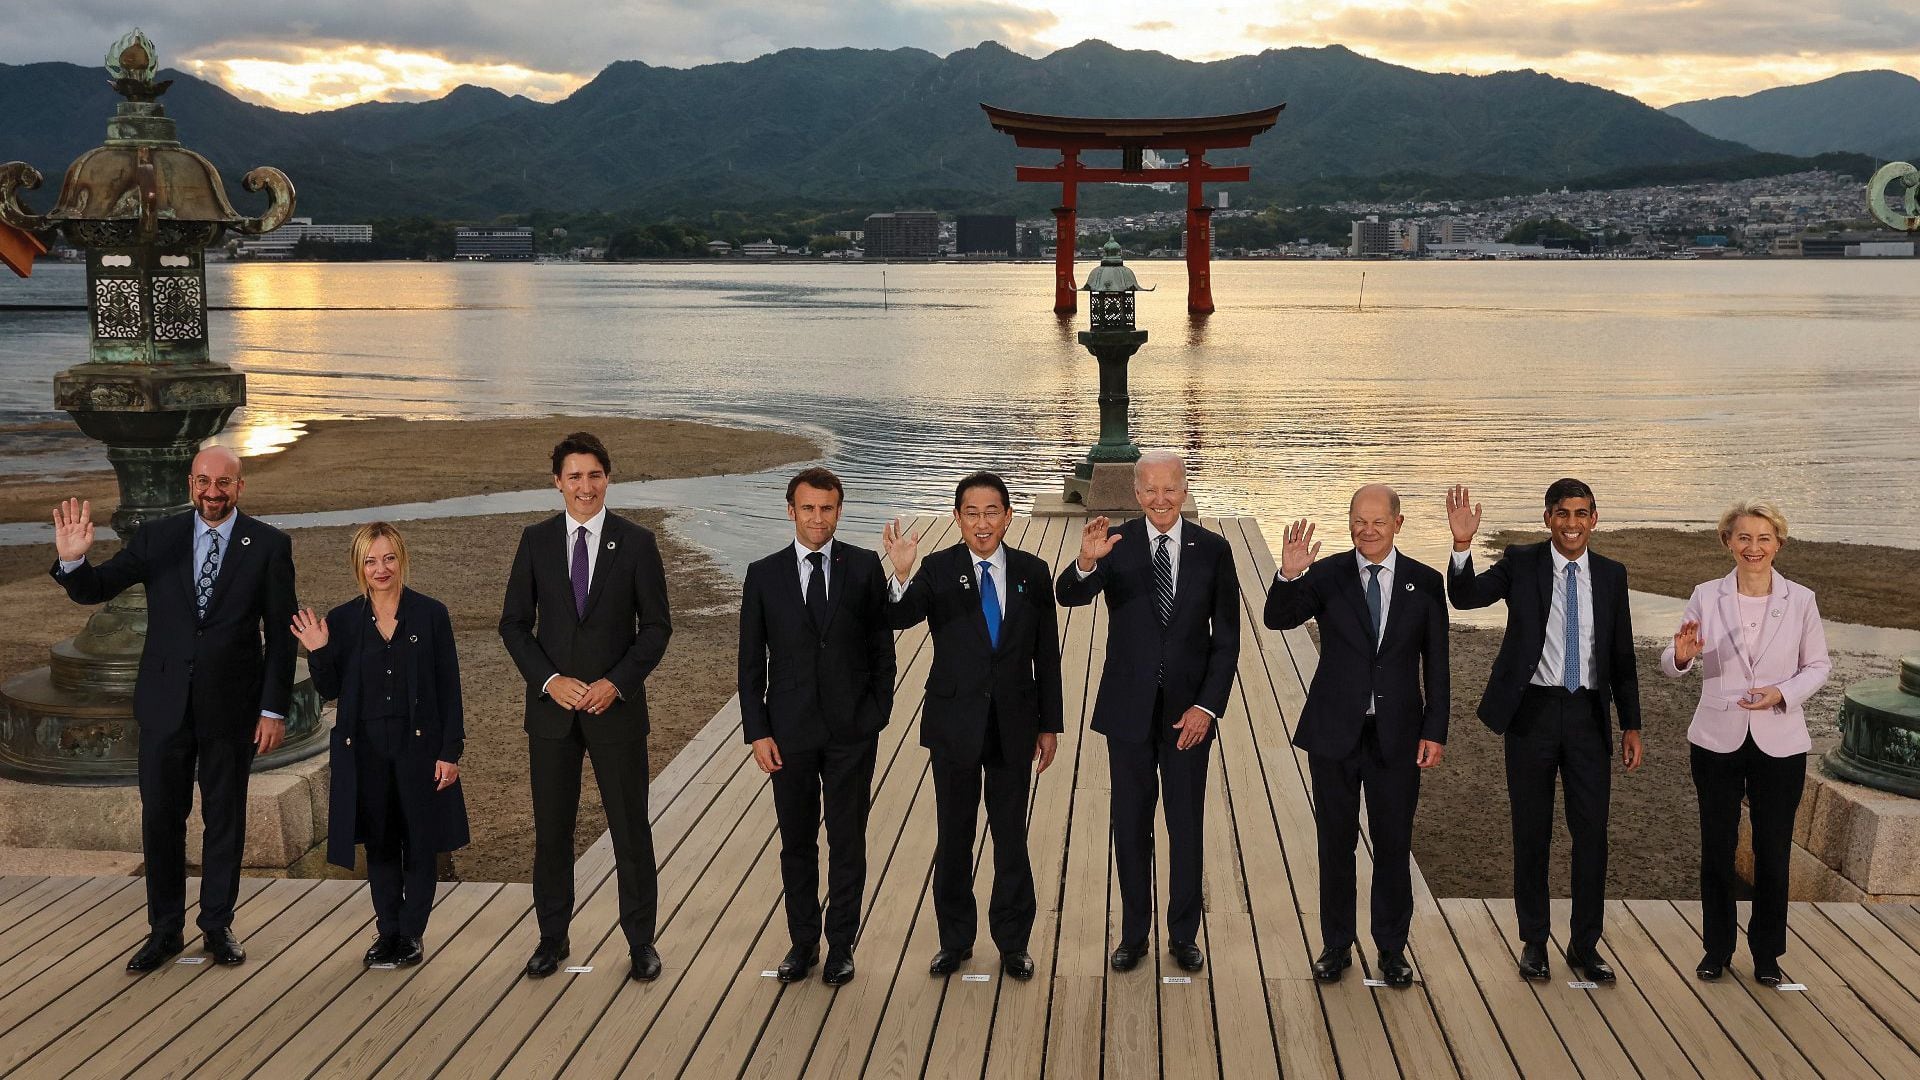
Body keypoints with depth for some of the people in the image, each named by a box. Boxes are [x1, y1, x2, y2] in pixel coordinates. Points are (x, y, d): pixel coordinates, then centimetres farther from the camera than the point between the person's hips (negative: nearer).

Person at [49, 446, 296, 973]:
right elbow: (94, 590, 0)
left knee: (224, 819, 10)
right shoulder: (156, 538, 1)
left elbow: (281, 634, -4)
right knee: (160, 818, 7)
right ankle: (165, 930, 19)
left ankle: (218, 925, 23)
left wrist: (275, 710, -6)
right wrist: (72, 560, -23)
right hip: (166, 703, 2)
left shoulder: (268, 545, -4)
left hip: (232, 706, -2)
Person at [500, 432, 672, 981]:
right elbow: (514, 623, 3)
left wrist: (616, 683, -12)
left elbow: (656, 626, -1)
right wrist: (549, 680, -10)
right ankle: (553, 936, 24)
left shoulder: (636, 543, -2)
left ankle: (641, 940, 17)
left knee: (631, 827, 4)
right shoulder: (536, 540, 2)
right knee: (551, 827, 9)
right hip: (551, 707, 2)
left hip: (616, 706, -1)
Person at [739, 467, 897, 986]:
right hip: (790, 731, 1)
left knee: (847, 841, 7)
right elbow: (751, 661, 2)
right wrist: (758, 732, -3)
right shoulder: (764, 574, 1)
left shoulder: (864, 567, -1)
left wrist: (879, 713, -3)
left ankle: (841, 944, 20)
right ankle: (803, 941, 26)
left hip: (852, 730, -1)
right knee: (796, 843, 11)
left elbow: (882, 645, 3)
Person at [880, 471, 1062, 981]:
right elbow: (900, 618, -23)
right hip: (955, 723, -1)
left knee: (1011, 837, 11)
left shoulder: (1032, 572, 0)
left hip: (1014, 724, 1)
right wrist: (900, 576, -43)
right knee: (953, 836, 11)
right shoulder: (938, 570, -6)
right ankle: (955, 939, 26)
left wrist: (1049, 724, 5)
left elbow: (1046, 653, 4)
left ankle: (1013, 942, 25)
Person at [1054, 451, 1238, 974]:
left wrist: (1208, 706, -9)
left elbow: (1227, 638, 0)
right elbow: (1068, 596, -22)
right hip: (1129, 709, 0)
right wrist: (1085, 563, -44)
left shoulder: (1212, 550, -3)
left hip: (1189, 710, 0)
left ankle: (1184, 935, 24)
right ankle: (1134, 934, 23)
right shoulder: (1115, 543, -6)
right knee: (1131, 824, 10)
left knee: (1187, 824, 10)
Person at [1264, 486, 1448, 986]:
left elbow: (1437, 664, 3)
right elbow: (1278, 619, -16)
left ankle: (1392, 949, 21)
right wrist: (1289, 577, -34)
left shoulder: (1425, 582, 1)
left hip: (1396, 734, 0)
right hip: (1335, 732, 0)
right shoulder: (1326, 575, -2)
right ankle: (1336, 945, 22)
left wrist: (1435, 731, -2)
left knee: (1393, 844, 8)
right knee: (1335, 842, 10)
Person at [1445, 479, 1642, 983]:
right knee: (1532, 832, 7)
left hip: (1588, 714, 2)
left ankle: (1585, 944, 19)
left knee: (1592, 832, 5)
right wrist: (1462, 544, -33)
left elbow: (1622, 654, 10)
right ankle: (1533, 941, 20)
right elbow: (1465, 597, -17)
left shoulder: (1611, 574, 5)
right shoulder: (1521, 563, -2)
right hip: (1532, 712, -2)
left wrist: (1631, 725, 8)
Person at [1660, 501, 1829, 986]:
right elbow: (1672, 664, -1)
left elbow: (1819, 665, 5)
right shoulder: (1706, 597, -2)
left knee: (1772, 853, 6)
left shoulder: (1800, 600, -2)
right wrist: (1680, 655, -25)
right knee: (1717, 849, 8)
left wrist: (1783, 692, -14)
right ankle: (1717, 948, 23)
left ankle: (1766, 953, 22)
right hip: (1717, 742, 0)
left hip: (1779, 744, 0)